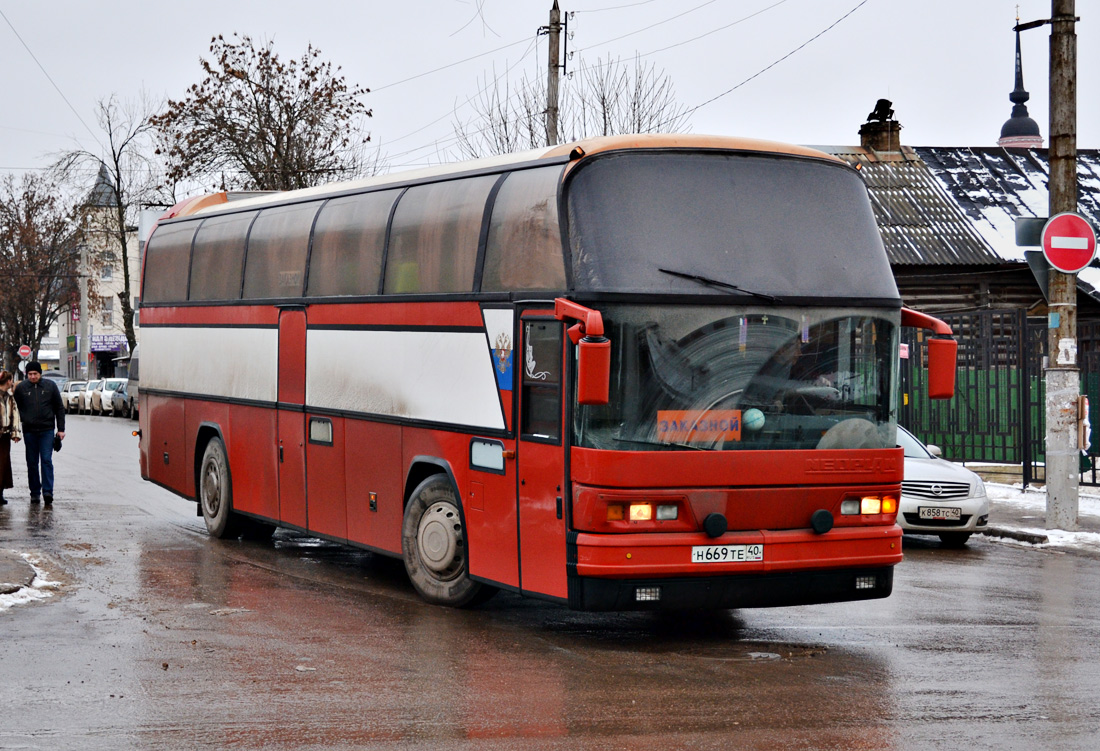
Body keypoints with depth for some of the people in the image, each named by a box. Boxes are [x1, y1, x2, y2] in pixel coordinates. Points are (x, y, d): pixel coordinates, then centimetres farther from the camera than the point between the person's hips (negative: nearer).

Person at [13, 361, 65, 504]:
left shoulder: (50, 386, 3)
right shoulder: (21, 388, 4)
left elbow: (59, 408, 7)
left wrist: (61, 429, 4)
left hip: (47, 429, -1)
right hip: (29, 431, 1)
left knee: (46, 460, -9)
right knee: (32, 463, 6)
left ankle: (48, 491, -10)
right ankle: (34, 492, 13)